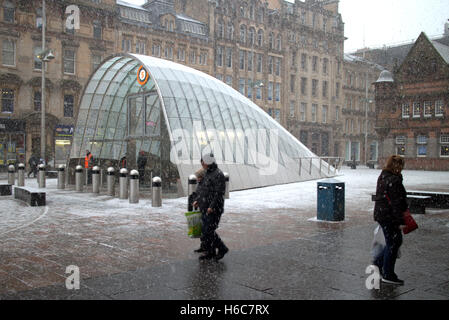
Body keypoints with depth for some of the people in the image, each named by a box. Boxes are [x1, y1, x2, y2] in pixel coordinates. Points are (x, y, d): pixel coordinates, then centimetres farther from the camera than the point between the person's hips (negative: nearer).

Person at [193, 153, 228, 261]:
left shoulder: (218, 175, -15)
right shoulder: (208, 174, 15)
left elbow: (219, 193, -20)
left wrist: (212, 206, -23)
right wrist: (198, 200, 15)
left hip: (214, 209, -10)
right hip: (205, 208, 10)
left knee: (209, 231, -9)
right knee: (205, 231, 11)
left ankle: (222, 248, 6)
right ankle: (210, 253, 19)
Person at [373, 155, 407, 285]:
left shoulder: (383, 177, 11)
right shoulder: (394, 180, -20)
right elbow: (396, 203, -21)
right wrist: (400, 222, -18)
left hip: (381, 214, 10)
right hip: (389, 217, -10)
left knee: (396, 241, 20)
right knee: (393, 243, 1)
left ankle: (378, 262, 25)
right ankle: (388, 275, 10)